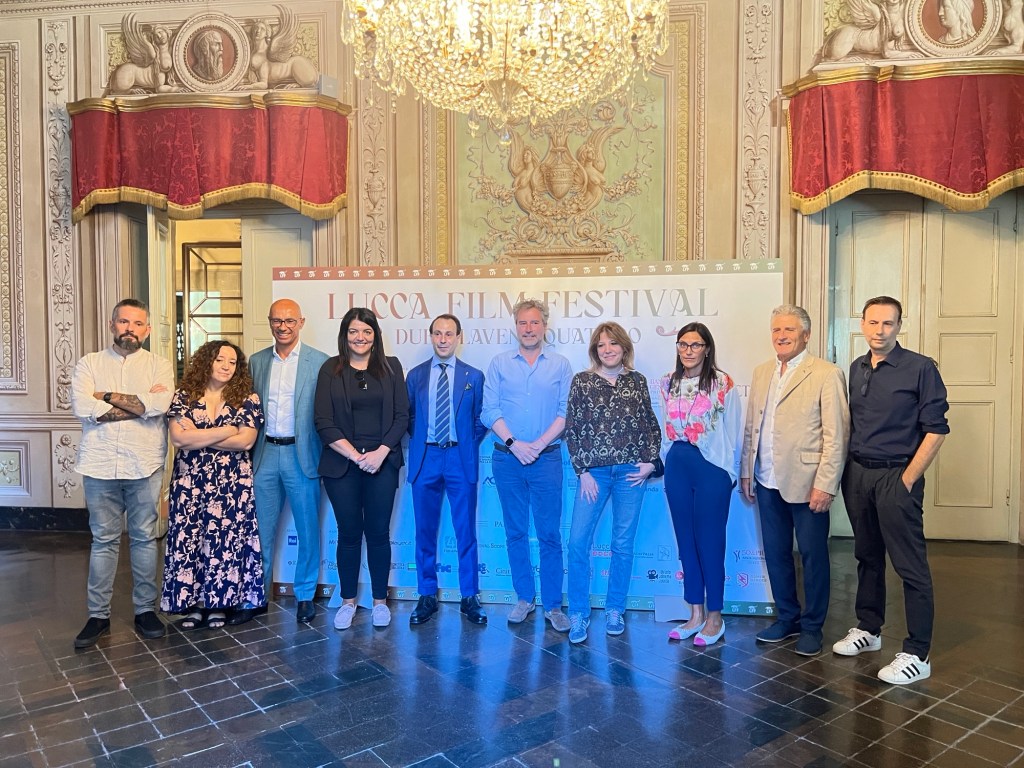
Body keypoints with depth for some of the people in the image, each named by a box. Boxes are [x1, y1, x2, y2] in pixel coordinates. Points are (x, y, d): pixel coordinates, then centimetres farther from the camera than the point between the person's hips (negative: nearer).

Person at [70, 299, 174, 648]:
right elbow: (81, 406, -11)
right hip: (100, 466, 1)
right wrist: (140, 404, -12)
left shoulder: (159, 366, 4)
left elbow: (160, 404, -16)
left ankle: (145, 610, 20)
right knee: (103, 541, 9)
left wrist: (108, 396, -9)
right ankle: (98, 615, 19)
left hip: (144, 467, -1)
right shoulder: (90, 363, 6)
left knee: (144, 539, 8)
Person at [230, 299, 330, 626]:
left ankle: (305, 596, 24)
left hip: (301, 454, -3)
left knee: (307, 529, 8)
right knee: (260, 530, 10)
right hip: (265, 454, 3)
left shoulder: (319, 362, -4)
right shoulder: (256, 361, 9)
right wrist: (248, 451, 5)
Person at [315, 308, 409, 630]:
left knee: (378, 532, 5)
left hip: (382, 462, 0)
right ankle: (348, 601, 22)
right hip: (341, 464, 0)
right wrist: (356, 455, -10)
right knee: (349, 533, 7)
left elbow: (402, 416, 2)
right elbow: (323, 421, -3)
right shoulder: (331, 369, 3)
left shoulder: (390, 367, 6)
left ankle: (380, 601, 19)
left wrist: (380, 453, -10)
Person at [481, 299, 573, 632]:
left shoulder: (560, 365, 5)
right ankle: (524, 597, 22)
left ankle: (553, 605, 10)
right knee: (516, 532, 9)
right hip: (507, 458, 1)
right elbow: (489, 411, -1)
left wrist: (538, 444, -12)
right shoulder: (499, 364, 6)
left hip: (547, 457, -1)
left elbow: (566, 413, -2)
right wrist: (513, 443, -12)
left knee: (550, 533, 1)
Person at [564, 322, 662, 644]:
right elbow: (571, 429, 0)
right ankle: (578, 614, 9)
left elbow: (651, 425, 11)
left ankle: (615, 610, 23)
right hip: (593, 471, -1)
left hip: (631, 472, 1)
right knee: (578, 541, -6)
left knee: (623, 543, 8)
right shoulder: (581, 381, 2)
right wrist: (582, 472, -4)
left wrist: (650, 462, 0)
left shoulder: (637, 381, 6)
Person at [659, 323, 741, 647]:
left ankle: (714, 617, 17)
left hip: (712, 467, -5)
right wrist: (668, 462, 11)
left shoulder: (722, 383, -7)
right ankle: (695, 614, 23)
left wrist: (730, 472, 1)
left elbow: (732, 431, -3)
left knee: (710, 542, 2)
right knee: (686, 541, 11)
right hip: (677, 466, 5)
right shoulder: (668, 383, 7)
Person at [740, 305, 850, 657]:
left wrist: (825, 485, -16)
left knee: (813, 556, 7)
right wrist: (746, 472, 11)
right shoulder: (761, 373, 11)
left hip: (806, 483, -5)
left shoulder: (826, 375, -8)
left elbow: (836, 435, -12)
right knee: (776, 554, 14)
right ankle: (787, 617, 31)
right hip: (767, 483, 6)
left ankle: (812, 626, 23)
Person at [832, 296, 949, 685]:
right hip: (857, 474, 6)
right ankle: (868, 629, 31)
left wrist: (908, 478, -12)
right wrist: (846, 471, 8)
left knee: (911, 566, -1)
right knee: (867, 557, 17)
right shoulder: (856, 369, 9)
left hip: (896, 477, -6)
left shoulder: (920, 368, -7)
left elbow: (936, 428, -9)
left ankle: (917, 655, 8)